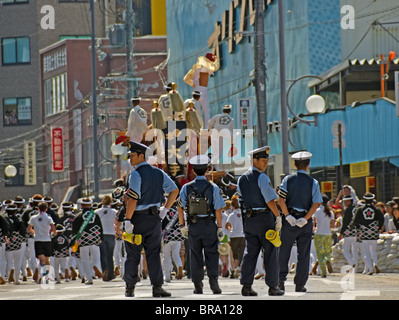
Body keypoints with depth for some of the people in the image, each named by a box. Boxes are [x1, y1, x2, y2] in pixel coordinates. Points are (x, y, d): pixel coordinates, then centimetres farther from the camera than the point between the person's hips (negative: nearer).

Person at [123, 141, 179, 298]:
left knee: (132, 255, 5)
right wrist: (165, 209, 13)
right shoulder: (159, 173, 8)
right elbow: (174, 190, 12)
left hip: (137, 218, -5)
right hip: (154, 218, 5)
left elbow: (133, 198, -20)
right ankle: (157, 287, -5)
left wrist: (128, 220, -18)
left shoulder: (136, 174, -13)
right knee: (154, 254, 5)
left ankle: (130, 288, 11)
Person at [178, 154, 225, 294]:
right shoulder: (213, 188, -7)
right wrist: (220, 228, -1)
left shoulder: (186, 188, -2)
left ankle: (198, 285, 8)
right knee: (212, 254, 6)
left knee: (195, 255, 8)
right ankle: (213, 280, -8)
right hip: (209, 225, -2)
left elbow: (180, 208, 0)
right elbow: (218, 210, -8)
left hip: (193, 226, 2)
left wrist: (182, 226, 8)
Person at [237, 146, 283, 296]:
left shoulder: (242, 179, 10)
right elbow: (270, 200, -16)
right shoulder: (262, 178, -13)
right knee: (270, 252, 1)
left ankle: (246, 285, 0)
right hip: (265, 218, -6)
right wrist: (278, 217, -11)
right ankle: (273, 287, 2)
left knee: (250, 252, 7)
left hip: (248, 220, 6)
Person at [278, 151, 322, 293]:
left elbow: (281, 199, -9)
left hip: (289, 219, 0)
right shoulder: (313, 182, 1)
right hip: (305, 221, 0)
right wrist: (305, 219, -11)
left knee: (284, 251, 9)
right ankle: (300, 284, 4)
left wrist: (287, 216, -9)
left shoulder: (288, 180, 1)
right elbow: (316, 203, -9)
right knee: (303, 253, 5)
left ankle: (281, 280, 3)